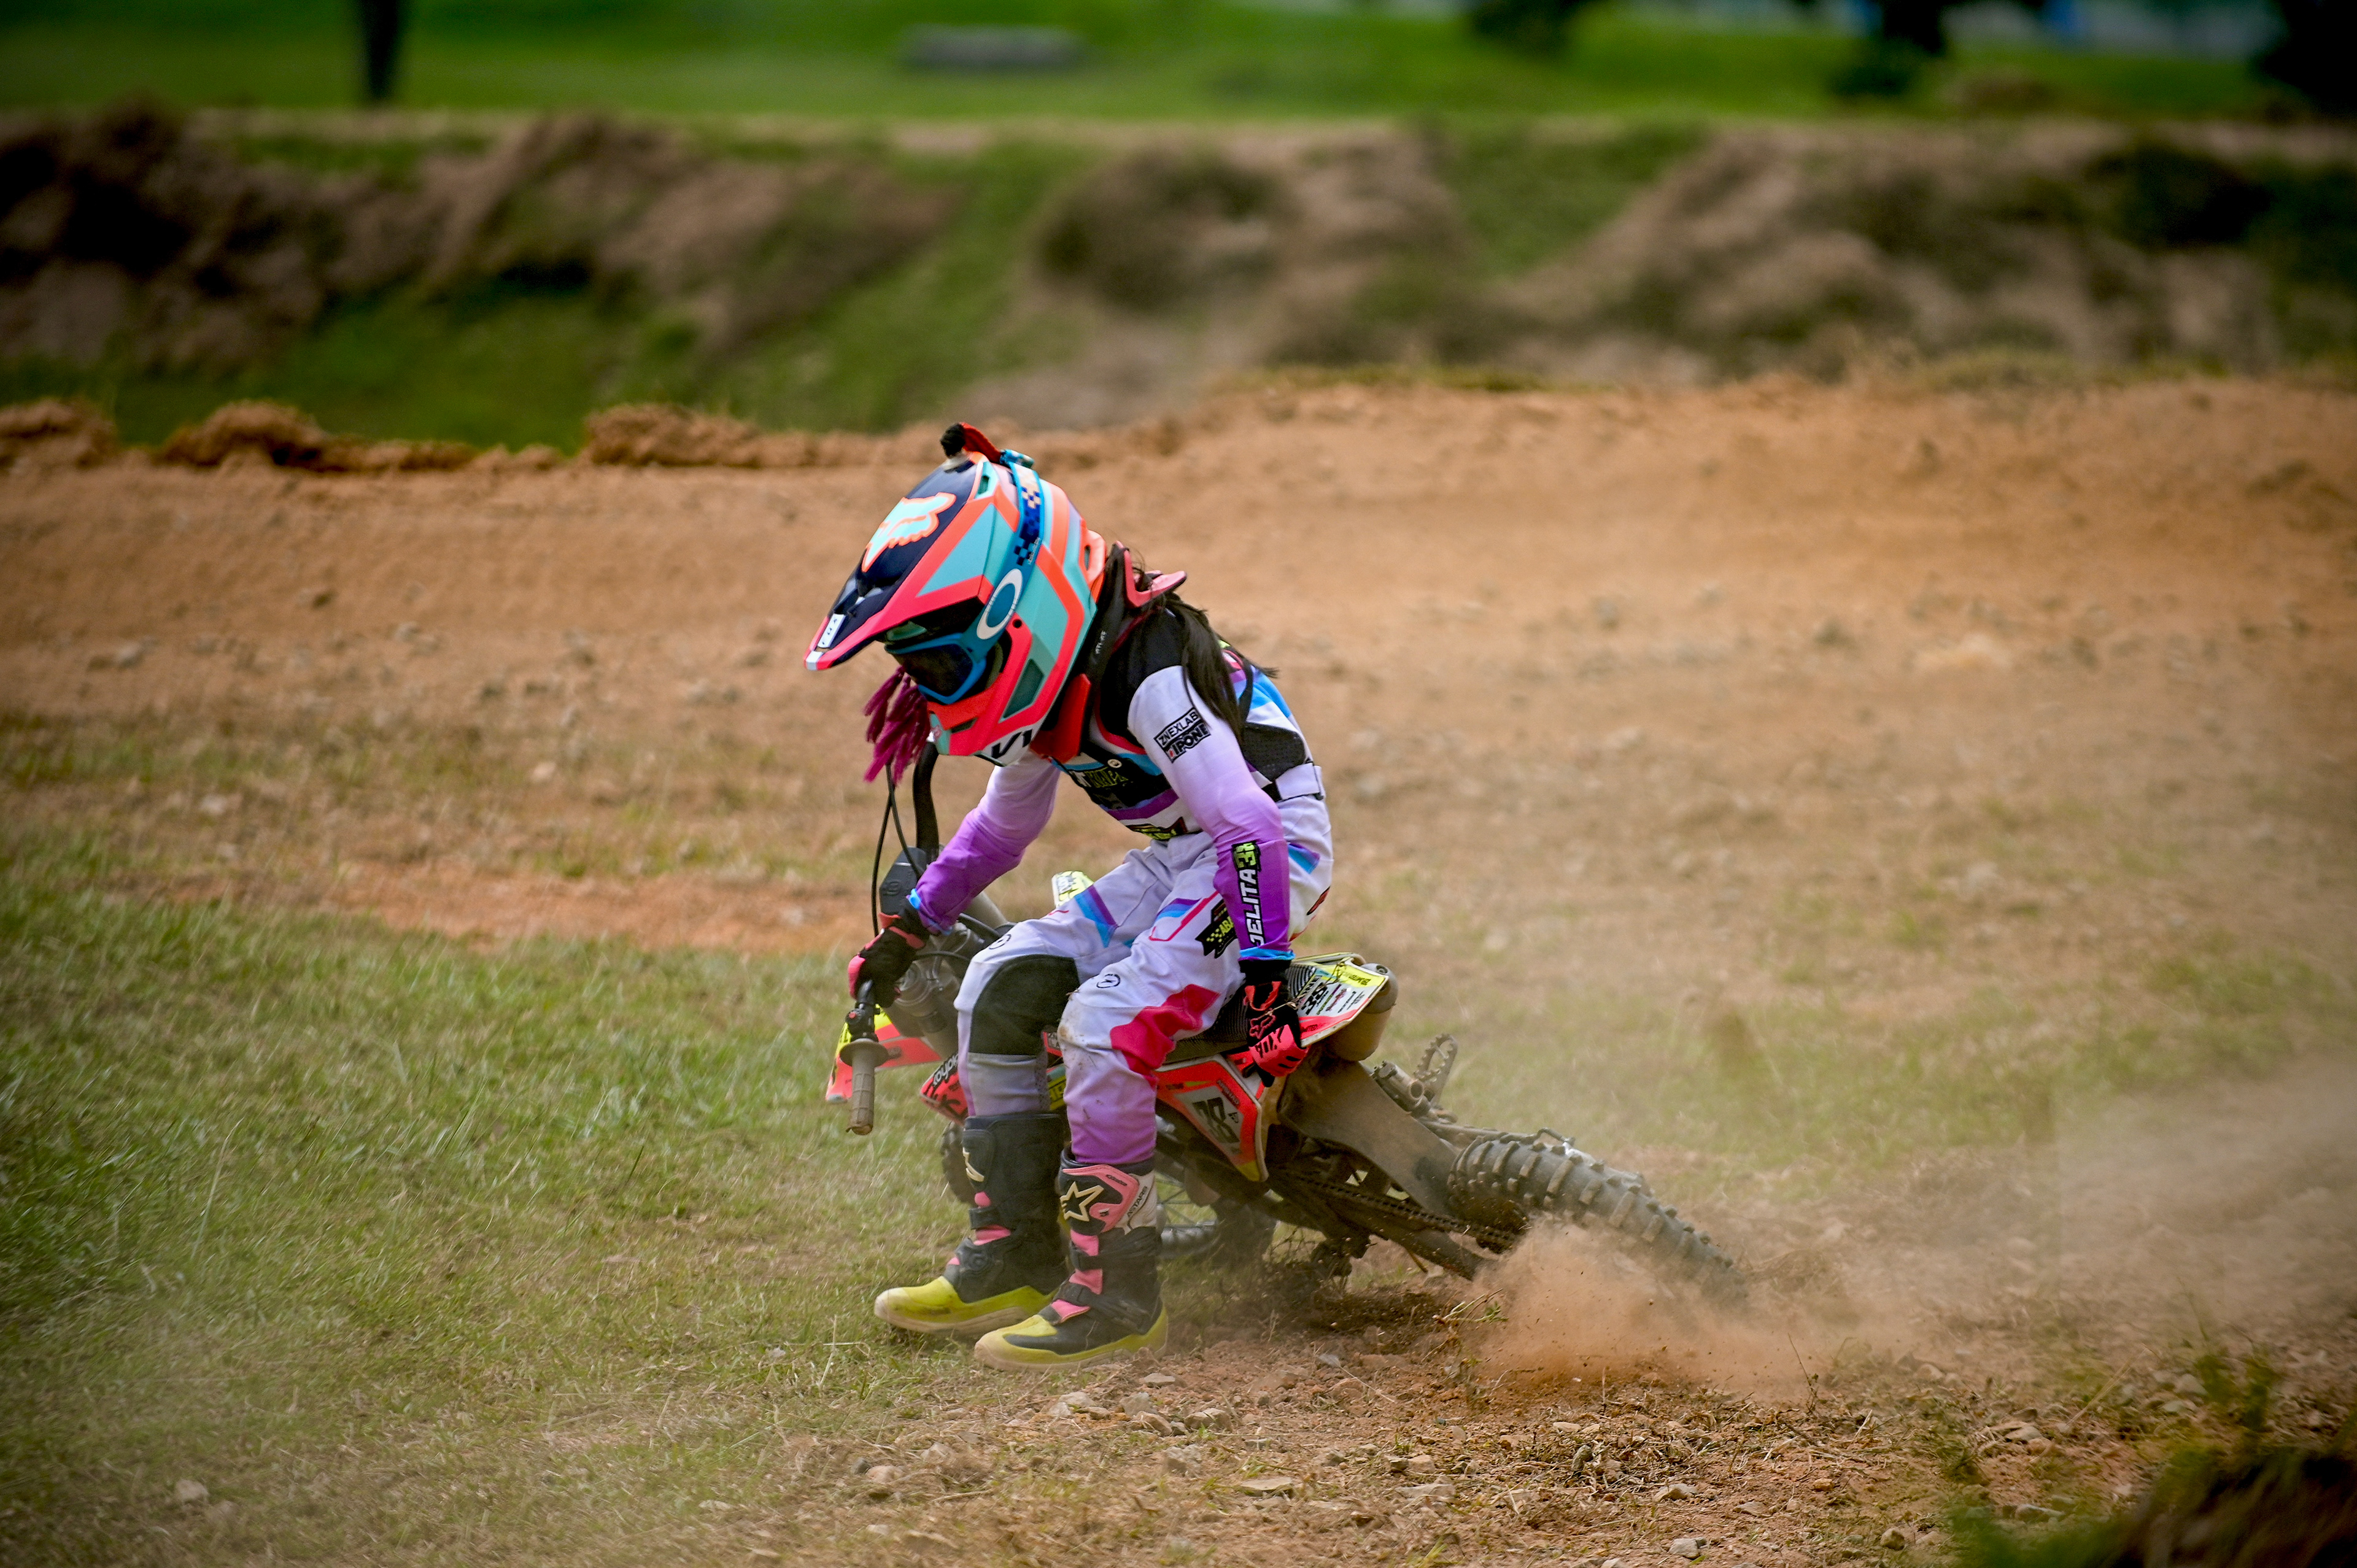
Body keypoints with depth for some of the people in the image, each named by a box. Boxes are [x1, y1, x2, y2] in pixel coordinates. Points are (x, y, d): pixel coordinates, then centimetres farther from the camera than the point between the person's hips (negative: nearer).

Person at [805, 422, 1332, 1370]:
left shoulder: (1148, 676, -27)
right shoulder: (1047, 686, 4)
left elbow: (1248, 828, -29)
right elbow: (1005, 822, 22)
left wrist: (1266, 986, -32)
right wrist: (908, 932, 21)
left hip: (1274, 840, -10)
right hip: (1177, 856, 10)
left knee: (1105, 1025, -25)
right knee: (1000, 990, 1)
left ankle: (1117, 1293, -17)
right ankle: (1014, 1256, 7)